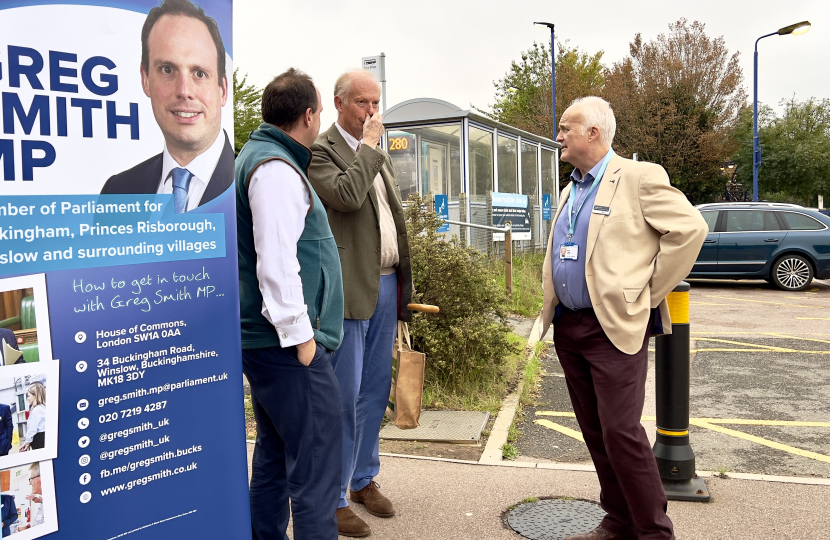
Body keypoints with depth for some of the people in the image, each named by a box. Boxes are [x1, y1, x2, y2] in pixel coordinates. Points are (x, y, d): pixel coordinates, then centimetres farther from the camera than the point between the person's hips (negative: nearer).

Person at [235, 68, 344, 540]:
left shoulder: (258, 156, 18)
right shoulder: (277, 168, -14)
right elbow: (276, 261, -22)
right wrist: (300, 335, -18)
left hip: (265, 341, 11)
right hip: (287, 342, -11)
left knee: (274, 455, 19)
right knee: (316, 461, -5)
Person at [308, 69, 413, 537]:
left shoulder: (379, 156, 18)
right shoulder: (320, 152, -6)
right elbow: (347, 196, -25)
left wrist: (405, 285, 18)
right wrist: (369, 145, -12)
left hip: (386, 285, 8)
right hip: (350, 289, -8)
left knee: (376, 390, 15)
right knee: (344, 396, -2)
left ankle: (364, 479, 30)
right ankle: (334, 498, 12)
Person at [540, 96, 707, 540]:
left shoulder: (639, 177, -7)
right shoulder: (570, 191, 17)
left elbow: (690, 228, -13)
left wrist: (649, 293, -10)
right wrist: (553, 309, 14)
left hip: (616, 326, -8)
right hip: (568, 328, 8)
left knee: (621, 430, -9)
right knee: (595, 432, 12)